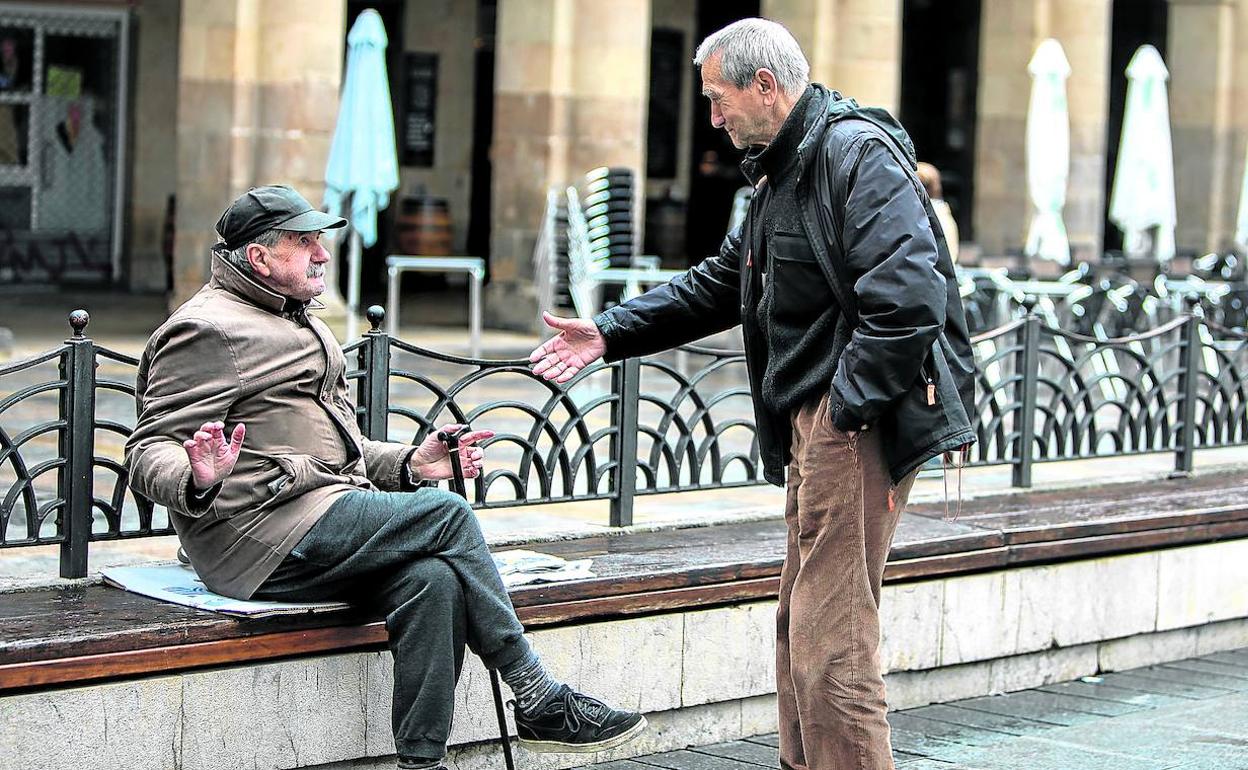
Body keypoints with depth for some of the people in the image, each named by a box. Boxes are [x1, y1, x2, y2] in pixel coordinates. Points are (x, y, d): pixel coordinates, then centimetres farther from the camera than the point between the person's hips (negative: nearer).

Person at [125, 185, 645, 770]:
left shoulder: (296, 322, 28)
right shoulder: (207, 330, -5)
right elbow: (147, 455, -12)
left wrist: (410, 465, 14)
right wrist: (198, 480, -36)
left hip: (326, 516, 8)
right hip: (270, 531, -8)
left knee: (434, 579, -23)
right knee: (447, 516, -18)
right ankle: (540, 704, -13)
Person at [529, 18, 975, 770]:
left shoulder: (857, 154, -14)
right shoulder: (782, 171, 20)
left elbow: (907, 298, -24)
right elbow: (720, 285, 28)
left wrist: (847, 408, -20)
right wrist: (610, 333, 20)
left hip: (858, 425, -11)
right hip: (817, 425, 11)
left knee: (832, 643, -11)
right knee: (802, 628, 17)